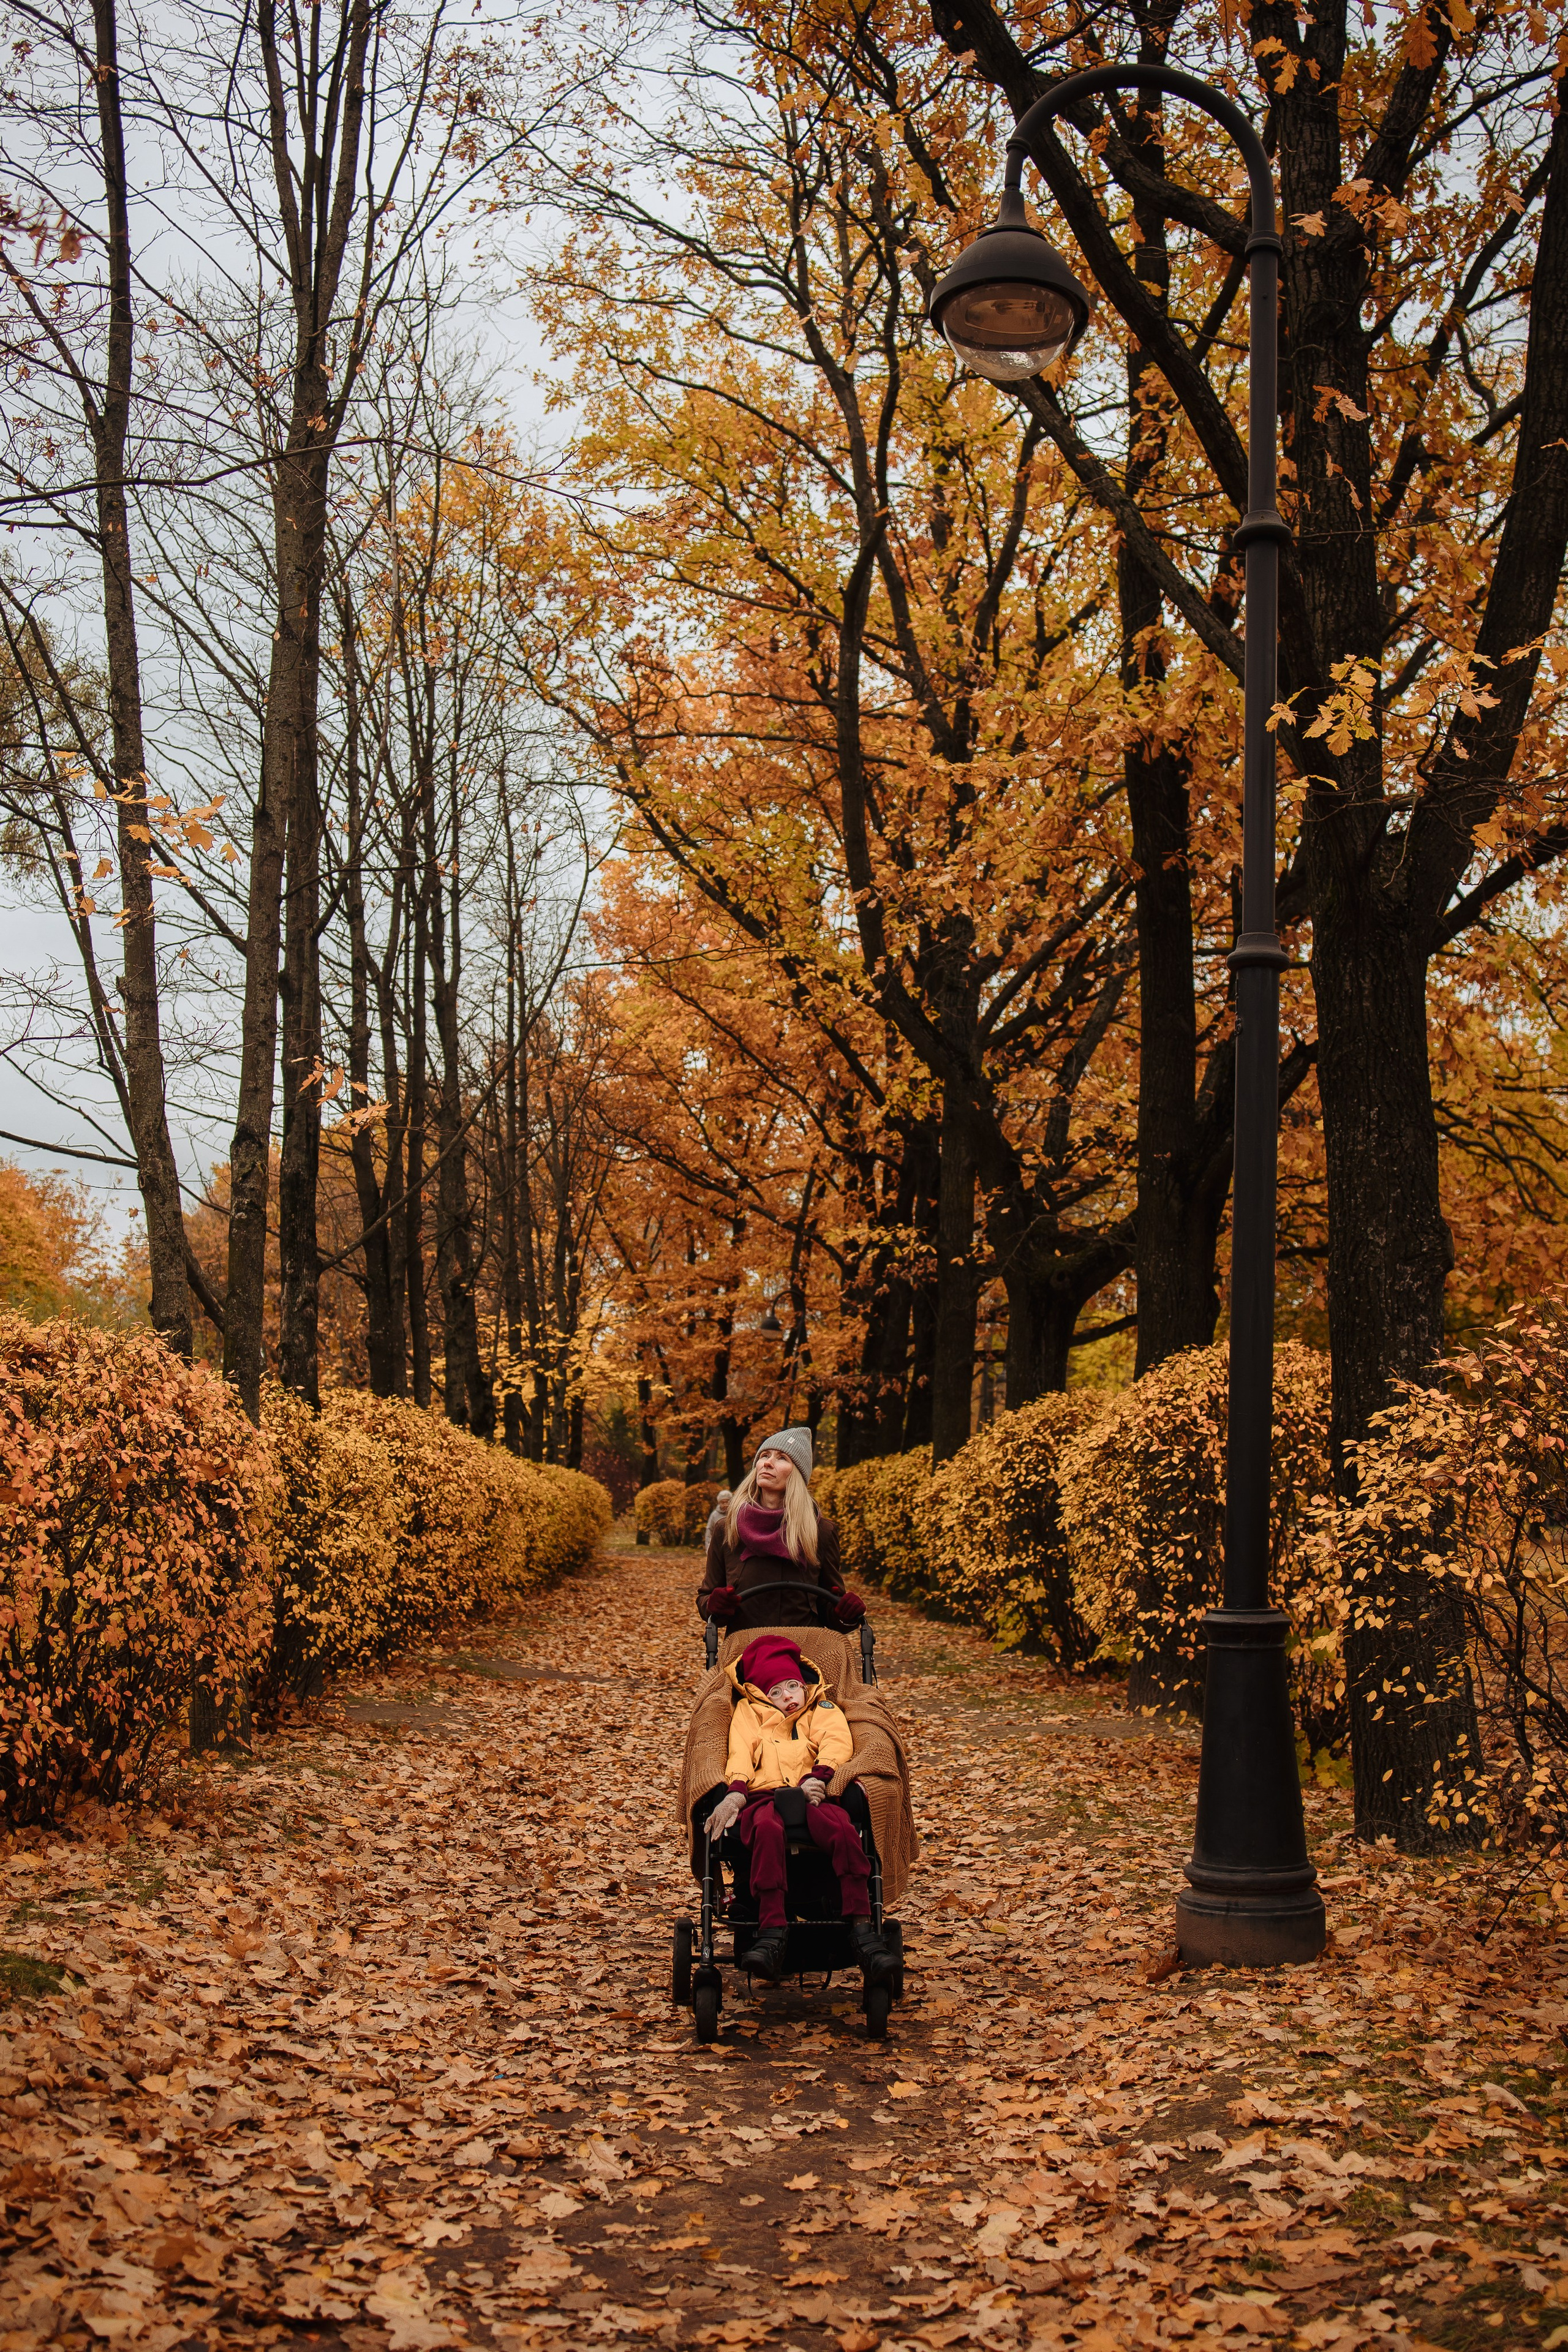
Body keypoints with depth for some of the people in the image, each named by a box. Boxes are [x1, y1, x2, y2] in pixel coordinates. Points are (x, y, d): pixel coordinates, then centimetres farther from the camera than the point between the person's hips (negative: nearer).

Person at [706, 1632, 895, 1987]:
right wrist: (735, 1793, -13)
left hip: (813, 1795, 1)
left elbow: (839, 1743, 8)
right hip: (764, 1796, -1)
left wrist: (817, 1778, -15)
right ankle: (772, 1934, -46)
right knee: (767, 1828, -40)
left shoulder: (822, 1710, 30)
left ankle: (862, 1931, -39)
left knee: (842, 1829, -36)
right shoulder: (749, 1711, 29)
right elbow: (740, 1754, 10)